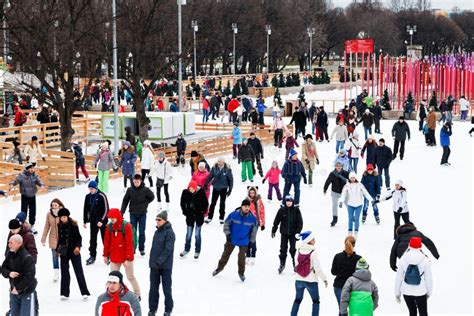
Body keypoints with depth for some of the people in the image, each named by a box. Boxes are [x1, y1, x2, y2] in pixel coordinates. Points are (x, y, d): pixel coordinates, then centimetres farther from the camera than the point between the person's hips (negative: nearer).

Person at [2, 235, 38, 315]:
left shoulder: (27, 258, -22)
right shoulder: (9, 255, -1)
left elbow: (29, 277, -25)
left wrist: (18, 288, -21)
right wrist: (9, 273, -18)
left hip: (27, 292, -7)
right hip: (14, 291, 7)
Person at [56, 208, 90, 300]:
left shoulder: (73, 224, -8)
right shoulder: (60, 226, 5)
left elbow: (78, 237, -6)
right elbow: (59, 238, 14)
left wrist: (78, 246, -20)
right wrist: (58, 249, 9)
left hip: (74, 251, -4)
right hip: (64, 252, 5)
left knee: (79, 272, -2)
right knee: (64, 272, 7)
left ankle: (85, 292, 1)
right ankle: (64, 293, 14)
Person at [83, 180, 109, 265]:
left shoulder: (102, 196, -13)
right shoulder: (88, 197, 3)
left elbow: (106, 209, -14)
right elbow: (86, 209, 12)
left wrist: (102, 220, -18)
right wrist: (85, 221, 11)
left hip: (102, 221, -5)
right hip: (93, 221, 5)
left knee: (105, 238, 2)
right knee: (93, 239, 7)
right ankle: (92, 256, 15)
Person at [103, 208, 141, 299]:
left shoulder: (126, 226, -15)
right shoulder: (109, 226, -1)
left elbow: (129, 243, -16)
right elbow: (107, 242, 8)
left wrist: (128, 258, -18)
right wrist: (105, 255, 10)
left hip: (126, 257, -4)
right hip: (114, 257, 4)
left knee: (130, 277, 9)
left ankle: (137, 294, 24)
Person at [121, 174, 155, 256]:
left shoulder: (145, 190, -9)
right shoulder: (130, 190, -6)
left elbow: (152, 197, 8)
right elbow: (125, 201, 2)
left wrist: (145, 203, -2)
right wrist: (121, 212, 0)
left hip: (142, 214, -1)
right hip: (133, 214, 1)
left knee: (141, 232, 4)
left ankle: (141, 249, 15)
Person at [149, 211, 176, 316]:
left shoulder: (169, 232, -12)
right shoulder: (157, 232, 11)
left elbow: (168, 250, -18)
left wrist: (159, 262, -23)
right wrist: (152, 262, 11)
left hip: (165, 266, -7)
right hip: (154, 266, 7)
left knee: (166, 289, 2)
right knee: (153, 288, 11)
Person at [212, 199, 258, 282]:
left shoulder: (252, 218, -13)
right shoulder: (233, 215, -18)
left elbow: (254, 230, 2)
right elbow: (226, 224, -3)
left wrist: (251, 241, 5)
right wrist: (227, 234, -9)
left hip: (244, 241, 0)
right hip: (231, 239, 0)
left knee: (242, 256, -4)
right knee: (226, 254, 12)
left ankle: (241, 272, 19)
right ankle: (220, 267, 34)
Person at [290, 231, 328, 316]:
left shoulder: (298, 251, -2)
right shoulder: (313, 253, -18)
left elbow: (296, 265, 7)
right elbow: (318, 268, -15)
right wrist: (324, 279, -3)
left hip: (299, 280, 5)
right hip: (311, 281, -5)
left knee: (298, 299, 20)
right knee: (316, 301, 12)